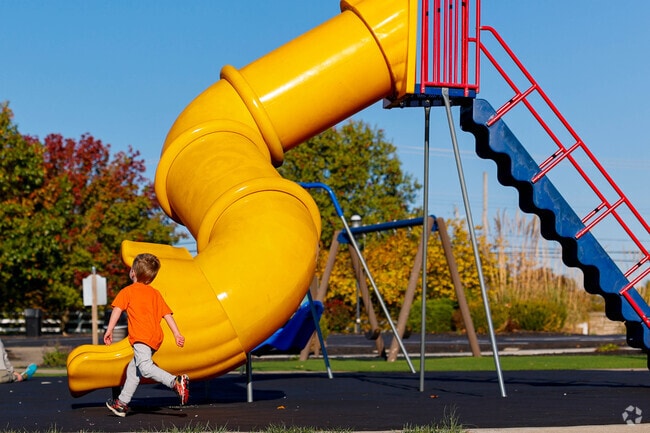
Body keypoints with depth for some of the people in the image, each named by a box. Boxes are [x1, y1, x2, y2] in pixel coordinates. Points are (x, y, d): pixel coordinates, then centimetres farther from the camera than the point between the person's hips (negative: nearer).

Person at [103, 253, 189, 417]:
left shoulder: (127, 291, 5)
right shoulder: (155, 294, 21)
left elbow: (117, 310, -7)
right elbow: (167, 314, 15)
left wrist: (109, 330, -9)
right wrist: (177, 334, 11)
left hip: (141, 336, -8)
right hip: (156, 337, 8)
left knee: (145, 367, -22)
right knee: (133, 368, 19)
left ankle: (176, 381, -42)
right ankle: (122, 403, 27)